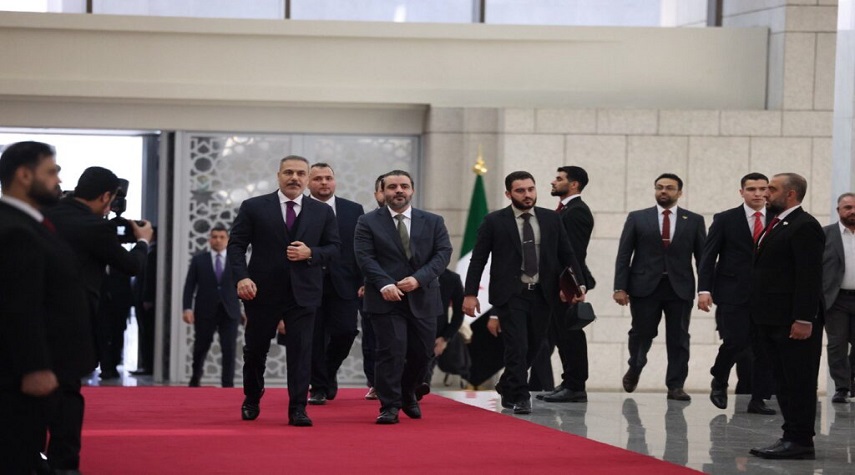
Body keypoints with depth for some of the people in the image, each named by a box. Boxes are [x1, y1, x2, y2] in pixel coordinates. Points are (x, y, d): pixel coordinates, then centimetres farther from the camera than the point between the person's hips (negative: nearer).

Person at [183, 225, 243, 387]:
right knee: (201, 348, 10)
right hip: (205, 311, 0)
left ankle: (228, 385, -7)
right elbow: (189, 285, 2)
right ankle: (195, 379, 32)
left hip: (229, 312, 0)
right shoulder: (198, 259, 7)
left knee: (229, 350, -9)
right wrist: (187, 308, -9)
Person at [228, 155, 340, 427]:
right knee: (255, 349, 10)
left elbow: (334, 248, 8)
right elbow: (236, 244, -1)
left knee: (300, 350, -6)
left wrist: (311, 253, -12)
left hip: (303, 292, 1)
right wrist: (242, 277, -15)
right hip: (262, 290, 0)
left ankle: (297, 409, -1)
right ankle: (252, 400, 32)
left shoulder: (323, 212, 7)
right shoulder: (253, 208, 1)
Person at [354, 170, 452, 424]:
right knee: (391, 352, -11)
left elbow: (443, 253, 0)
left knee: (421, 352, 10)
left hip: (422, 298, 3)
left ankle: (408, 395, 34)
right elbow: (365, 257, -6)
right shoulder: (368, 222, 3)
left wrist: (418, 279, -15)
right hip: (386, 299, -3)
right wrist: (385, 284, -21)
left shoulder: (433, 222, 10)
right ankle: (390, 406, -5)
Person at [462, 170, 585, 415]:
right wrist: (470, 293, -7)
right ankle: (519, 397, -1)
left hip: (542, 294, 4)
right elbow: (478, 259, -1)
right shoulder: (494, 221, -1)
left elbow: (567, 255, 9)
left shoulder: (551, 219, 7)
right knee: (517, 347, -11)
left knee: (532, 348, 12)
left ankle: (507, 387, 34)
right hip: (511, 294, -4)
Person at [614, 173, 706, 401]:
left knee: (678, 339, 0)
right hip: (645, 287, 0)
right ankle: (634, 369, 32)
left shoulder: (694, 221, 8)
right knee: (641, 333, 4)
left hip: (679, 288, 0)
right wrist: (620, 287, -5)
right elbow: (623, 255, 4)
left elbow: (703, 257, 5)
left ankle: (675, 385, 7)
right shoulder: (637, 218, 7)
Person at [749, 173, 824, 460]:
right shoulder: (776, 224, 17)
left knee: (798, 382, -5)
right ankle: (791, 437, 16)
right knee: (783, 382, 11)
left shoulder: (804, 226, -12)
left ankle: (800, 442, -2)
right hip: (772, 320, 10)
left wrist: (803, 319, -23)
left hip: (794, 322, -10)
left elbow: (810, 277, -18)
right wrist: (761, 316, 15)